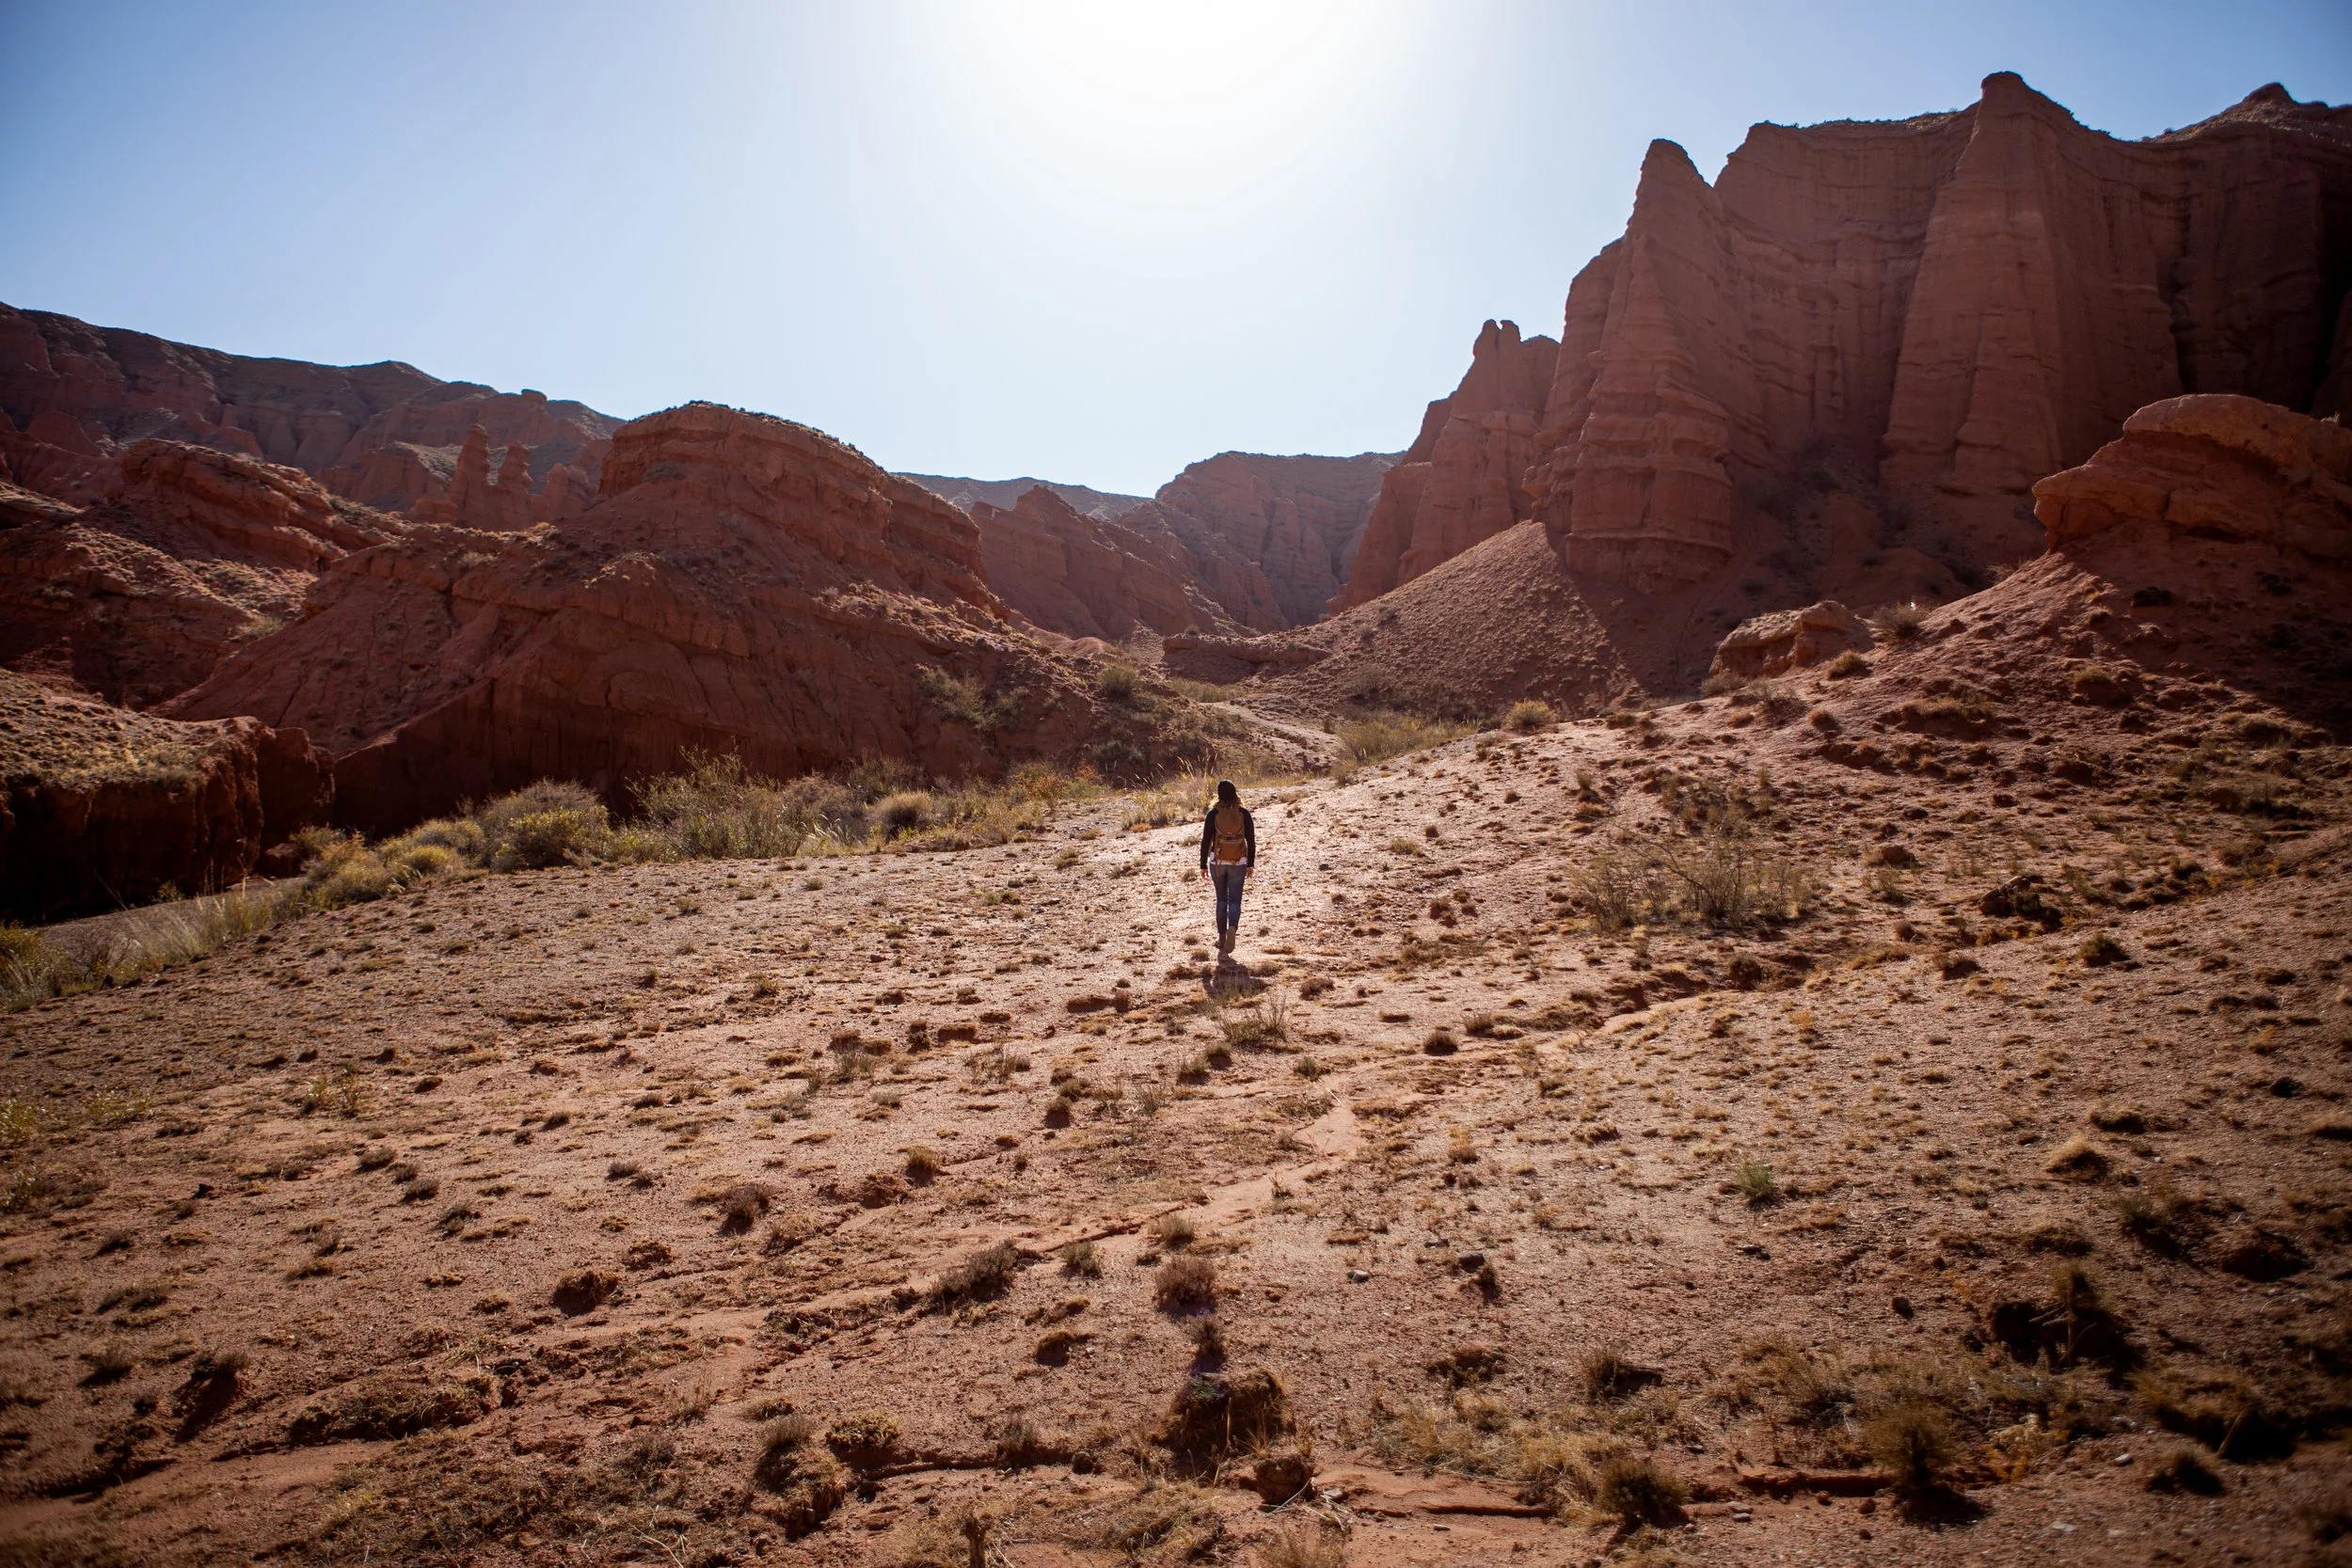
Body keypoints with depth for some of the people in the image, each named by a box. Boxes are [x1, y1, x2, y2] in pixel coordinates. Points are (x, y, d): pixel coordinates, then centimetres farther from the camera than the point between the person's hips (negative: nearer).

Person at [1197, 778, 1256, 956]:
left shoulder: (1213, 814, -8)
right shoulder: (1244, 813, -5)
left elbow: (1205, 841, -6)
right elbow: (1251, 841, -2)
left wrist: (1203, 866, 3)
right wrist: (1250, 864, 8)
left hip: (1217, 862, 0)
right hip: (1238, 863, 0)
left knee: (1221, 899, 17)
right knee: (1234, 901, 6)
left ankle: (1222, 938, 19)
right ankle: (1232, 929, -22)